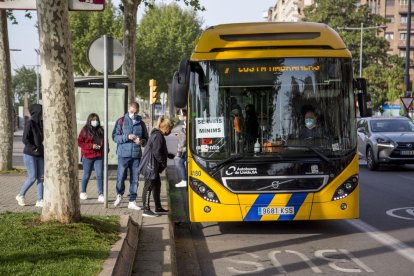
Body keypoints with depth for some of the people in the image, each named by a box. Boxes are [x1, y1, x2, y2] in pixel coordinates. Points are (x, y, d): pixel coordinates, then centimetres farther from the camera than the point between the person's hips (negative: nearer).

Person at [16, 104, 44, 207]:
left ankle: (40, 200, 2)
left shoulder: (39, 124, 11)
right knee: (33, 177, -6)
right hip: (29, 155, -7)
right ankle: (20, 196, 14)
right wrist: (34, 149, -20)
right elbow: (25, 139, -18)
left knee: (41, 177, 1)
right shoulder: (29, 123, -12)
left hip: (39, 155, 7)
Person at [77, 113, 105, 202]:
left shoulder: (101, 130, 12)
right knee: (86, 175, 8)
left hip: (99, 156, 2)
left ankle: (101, 195, -10)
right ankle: (82, 192, 27)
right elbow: (79, 142, -4)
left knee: (99, 175, -7)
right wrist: (91, 146, -14)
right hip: (87, 156, -2)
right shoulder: (85, 130, 0)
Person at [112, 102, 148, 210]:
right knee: (121, 177, -6)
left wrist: (142, 141, -7)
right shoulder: (121, 121, 2)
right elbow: (115, 136, -2)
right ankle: (119, 195, 22)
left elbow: (146, 139, 16)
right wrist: (127, 137, -16)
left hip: (136, 155, 3)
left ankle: (132, 201, 13)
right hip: (123, 154, -3)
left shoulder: (141, 123, 11)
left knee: (135, 179, 4)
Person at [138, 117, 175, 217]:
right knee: (149, 186, -5)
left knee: (157, 185, 16)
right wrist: (163, 162, -13)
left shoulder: (157, 134, 15)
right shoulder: (158, 136, -18)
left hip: (153, 166, 11)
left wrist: (169, 155, 23)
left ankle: (158, 208, 25)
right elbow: (157, 152, -22)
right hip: (151, 166, -11)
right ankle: (146, 210, 0)